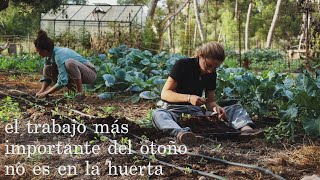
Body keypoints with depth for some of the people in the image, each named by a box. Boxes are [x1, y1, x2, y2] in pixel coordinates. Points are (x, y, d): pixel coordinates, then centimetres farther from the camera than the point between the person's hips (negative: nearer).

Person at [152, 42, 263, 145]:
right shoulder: (183, 65, -11)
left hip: (196, 111, 5)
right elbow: (165, 93, -14)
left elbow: (210, 101, 6)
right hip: (175, 109, -5)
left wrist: (215, 107, -20)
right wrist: (188, 98, -30)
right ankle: (181, 133, -71)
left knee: (237, 108, -7)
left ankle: (245, 128, -40)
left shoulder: (212, 74, 5)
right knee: (157, 114, -41)